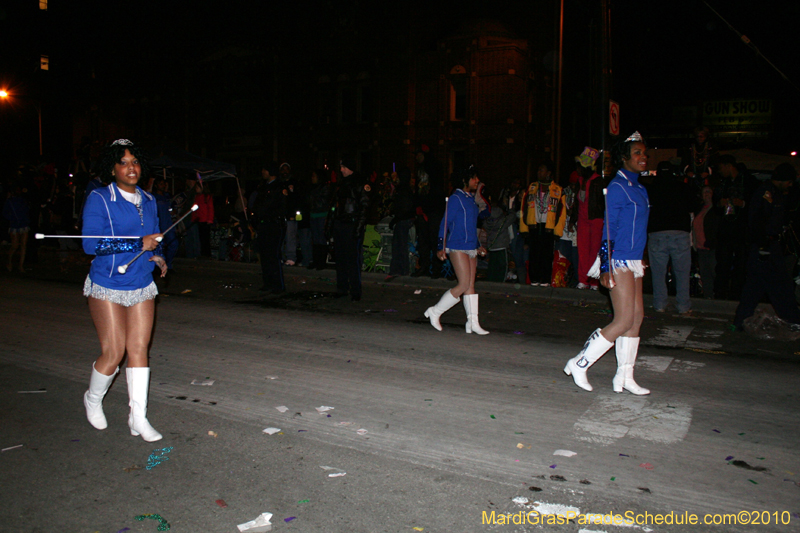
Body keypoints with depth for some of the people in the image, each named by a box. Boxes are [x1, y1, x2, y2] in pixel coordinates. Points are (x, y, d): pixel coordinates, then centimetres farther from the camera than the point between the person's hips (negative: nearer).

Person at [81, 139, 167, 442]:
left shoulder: (148, 201, 9)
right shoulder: (99, 199, -9)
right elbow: (91, 244, -19)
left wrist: (158, 256, -1)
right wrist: (139, 244, -23)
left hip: (142, 287, 5)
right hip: (107, 288, -4)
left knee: (139, 349, 1)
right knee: (113, 353, -2)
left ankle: (138, 418, 10)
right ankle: (93, 400, 29)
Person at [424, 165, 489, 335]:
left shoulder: (472, 199, 19)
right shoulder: (455, 198, -7)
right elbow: (445, 223, -9)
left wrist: (477, 246, 24)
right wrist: (441, 247, -14)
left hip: (471, 249, 8)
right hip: (457, 247, -8)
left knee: (471, 285, 6)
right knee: (464, 285, -10)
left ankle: (473, 322, 9)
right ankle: (435, 312, 3)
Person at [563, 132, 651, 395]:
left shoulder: (640, 188, 16)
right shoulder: (617, 187, -10)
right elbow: (609, 228, -14)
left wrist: (641, 261, 20)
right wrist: (606, 267, -18)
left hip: (634, 261, 9)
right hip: (619, 260, -9)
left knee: (637, 316, 7)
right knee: (624, 321, -9)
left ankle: (624, 377, 16)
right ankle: (579, 364, 2)